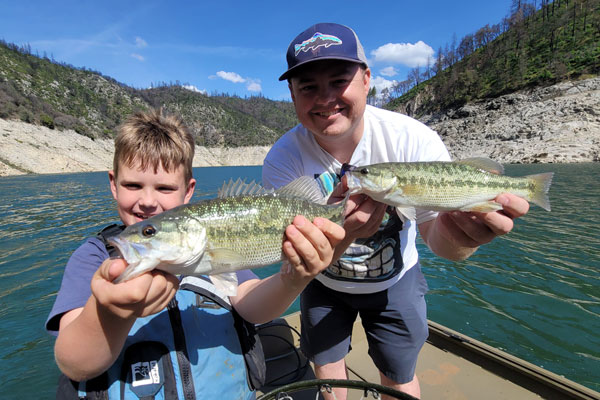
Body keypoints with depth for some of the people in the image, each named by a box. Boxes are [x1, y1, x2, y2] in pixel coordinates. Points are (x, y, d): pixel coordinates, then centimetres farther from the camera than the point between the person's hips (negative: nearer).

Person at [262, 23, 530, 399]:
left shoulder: (412, 139, -26)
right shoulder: (283, 161, -25)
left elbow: (438, 237, -25)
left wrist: (457, 231, -50)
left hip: (395, 282, 0)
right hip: (324, 285, 1)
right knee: (325, 370, 20)